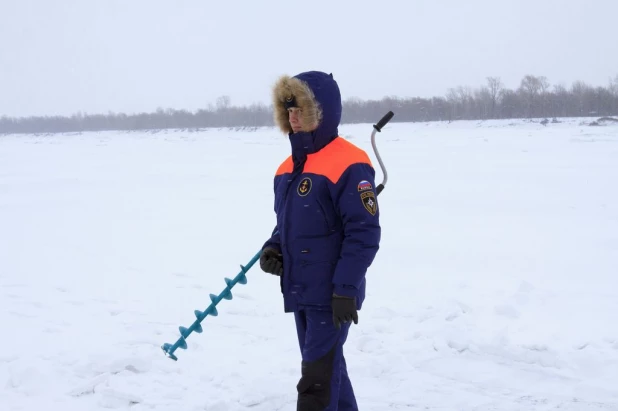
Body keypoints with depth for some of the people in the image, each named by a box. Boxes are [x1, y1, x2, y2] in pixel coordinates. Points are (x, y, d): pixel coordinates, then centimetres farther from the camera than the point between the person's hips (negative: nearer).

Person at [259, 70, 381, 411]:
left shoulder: (348, 165, -16)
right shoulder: (288, 168, 11)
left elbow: (363, 233, -19)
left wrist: (346, 289, -22)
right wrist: (273, 248, 1)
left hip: (332, 295, -9)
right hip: (300, 291, 9)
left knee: (318, 377, -7)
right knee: (327, 368, 18)